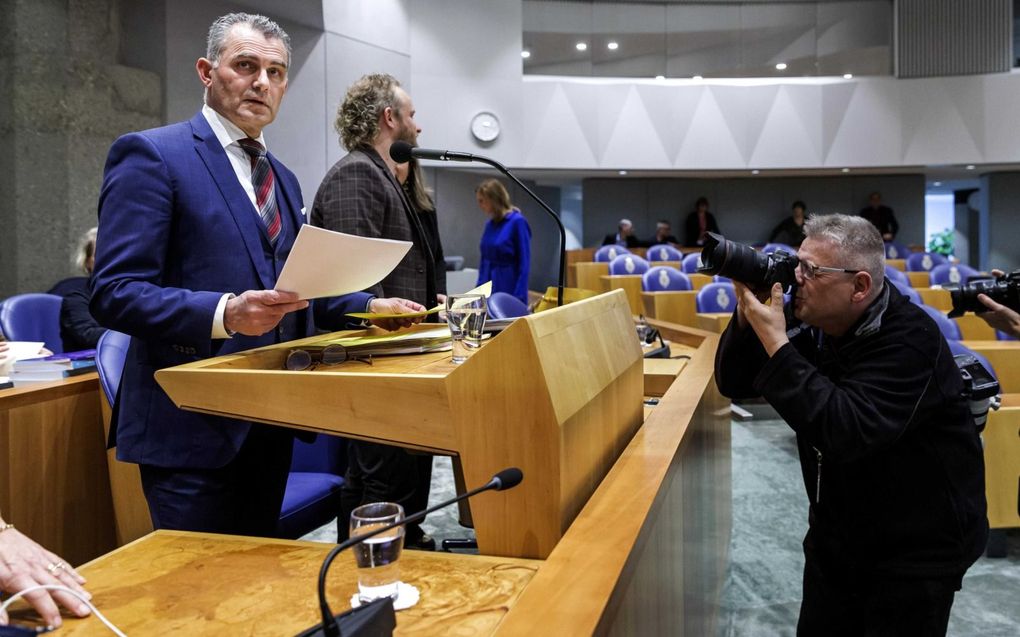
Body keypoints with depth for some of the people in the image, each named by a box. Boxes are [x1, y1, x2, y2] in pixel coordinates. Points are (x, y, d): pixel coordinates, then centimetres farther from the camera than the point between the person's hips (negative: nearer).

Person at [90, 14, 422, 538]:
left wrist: (368, 306, 6)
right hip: (194, 424, -7)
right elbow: (114, 293, -16)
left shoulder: (282, 178, 16)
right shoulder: (151, 155, -8)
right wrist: (223, 314, -30)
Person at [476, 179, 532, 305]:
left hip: (509, 291, -7)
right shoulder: (489, 224, 10)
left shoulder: (517, 222, -11)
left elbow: (524, 264, -13)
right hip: (488, 291, 7)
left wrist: (519, 298, -17)